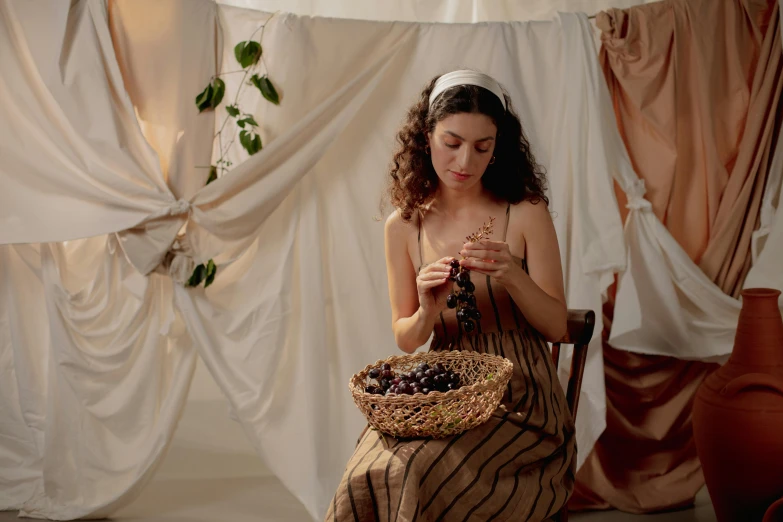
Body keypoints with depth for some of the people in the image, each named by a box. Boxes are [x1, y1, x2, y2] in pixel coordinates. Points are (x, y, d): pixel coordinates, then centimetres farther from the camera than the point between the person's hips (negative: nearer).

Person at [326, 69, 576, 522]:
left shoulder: (526, 214, -3)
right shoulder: (404, 226, 3)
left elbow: (556, 327, -1)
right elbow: (406, 339, 10)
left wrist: (514, 277, -20)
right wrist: (428, 311, -14)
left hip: (520, 397, -2)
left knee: (417, 475, -29)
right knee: (367, 478, -26)